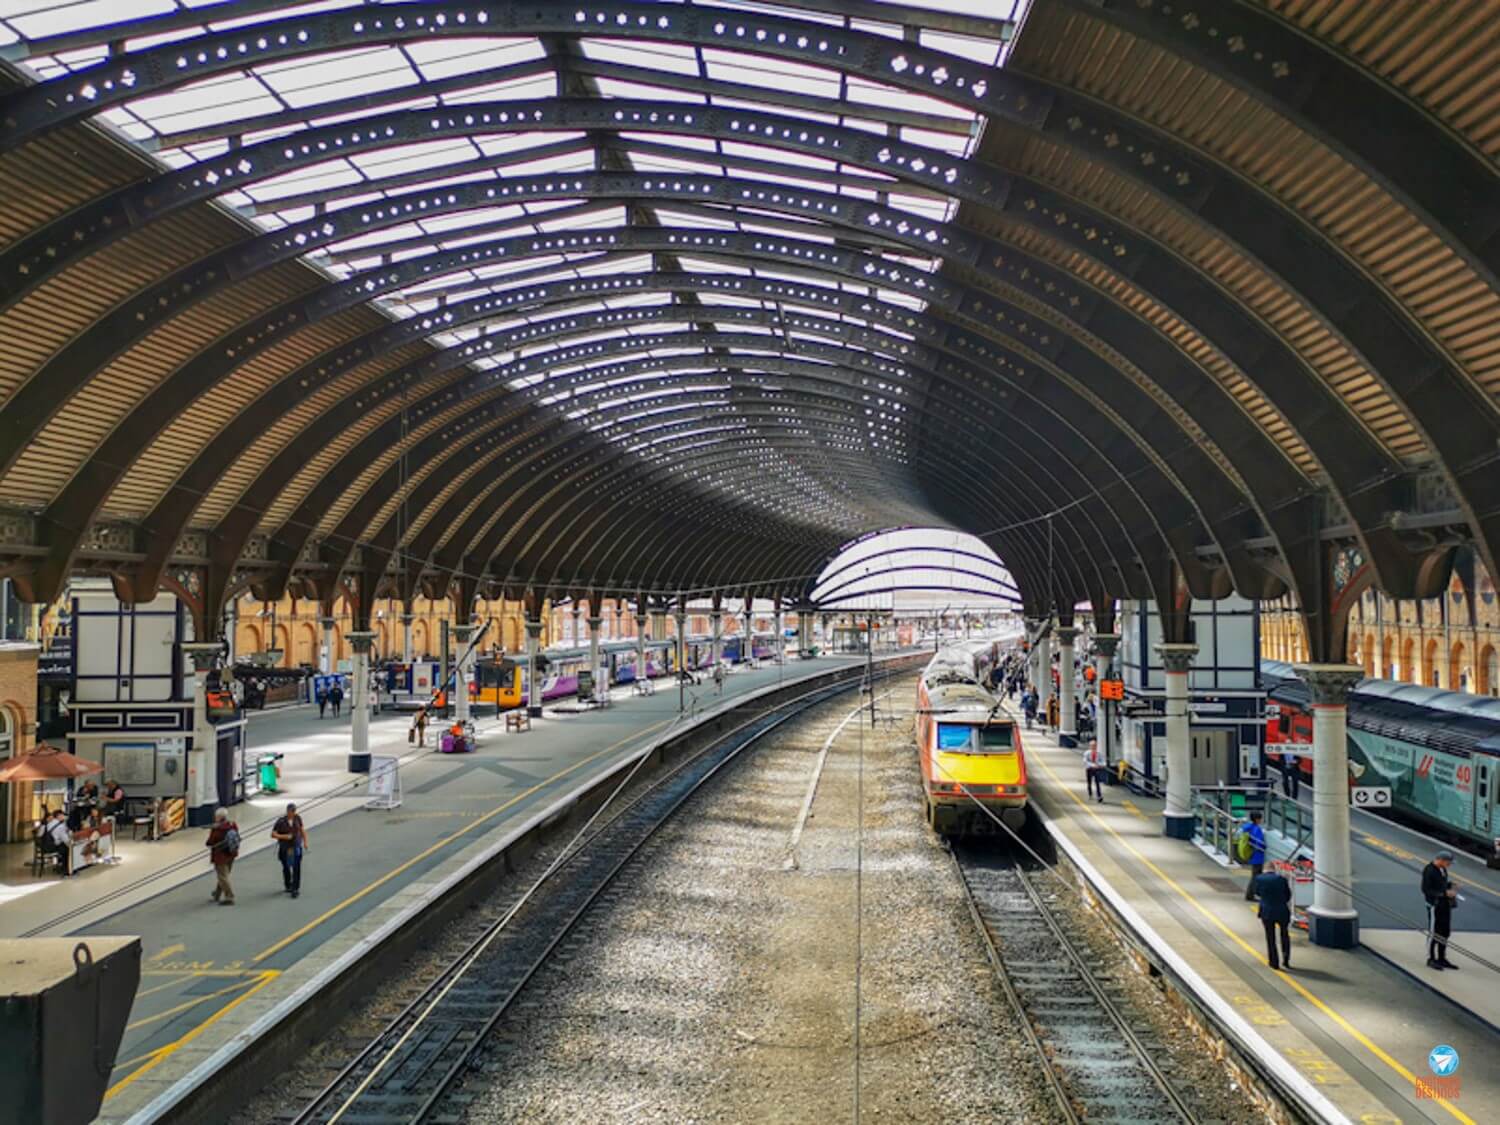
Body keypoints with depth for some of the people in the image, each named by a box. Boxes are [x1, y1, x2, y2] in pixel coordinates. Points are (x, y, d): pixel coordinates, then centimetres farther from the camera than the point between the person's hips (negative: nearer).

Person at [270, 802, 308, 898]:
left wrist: (305, 842, 7)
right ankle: (288, 886, 34)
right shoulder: (280, 821, -13)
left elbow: (302, 830, 10)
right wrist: (284, 836, -22)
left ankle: (295, 889, -8)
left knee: (296, 868, -9)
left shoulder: (297, 818, -3)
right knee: (286, 868, 13)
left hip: (296, 847, 1)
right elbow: (273, 834, -10)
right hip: (284, 848, -1)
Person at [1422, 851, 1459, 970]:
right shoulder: (1429, 871, -17)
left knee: (1445, 932, 14)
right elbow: (1426, 890, -19)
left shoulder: (1442, 869, 9)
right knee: (1434, 932, -1)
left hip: (1445, 905, 9)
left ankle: (1442, 959, 24)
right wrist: (1445, 893, -23)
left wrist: (1450, 887, 0)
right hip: (1435, 905, -9)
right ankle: (1431, 959, 9)